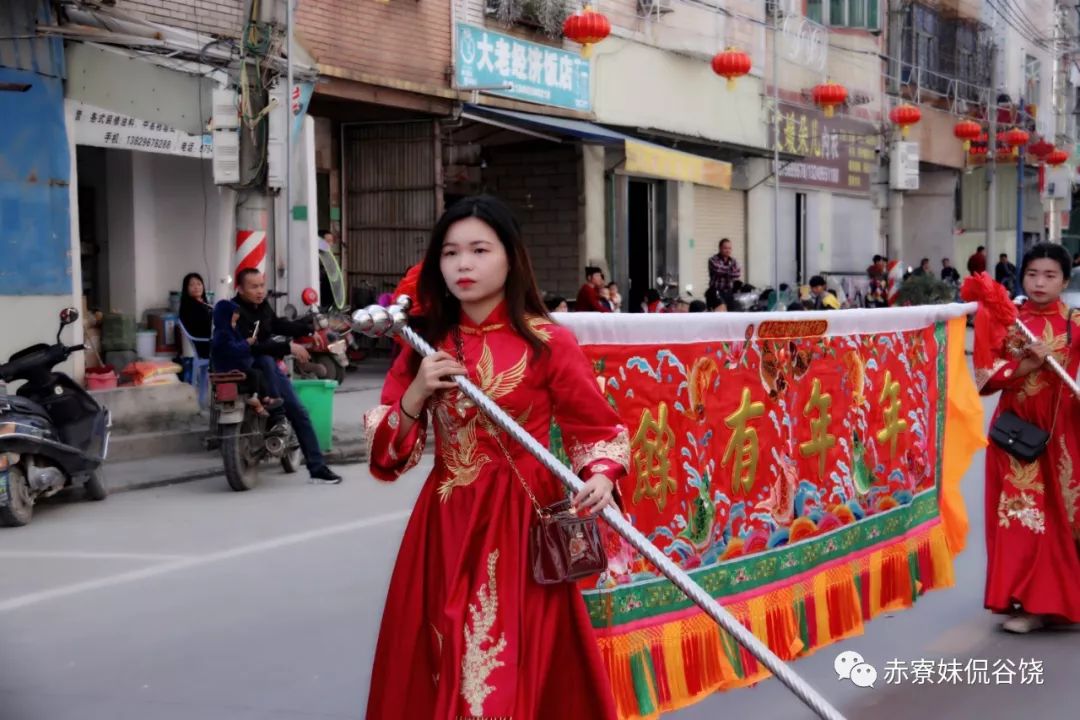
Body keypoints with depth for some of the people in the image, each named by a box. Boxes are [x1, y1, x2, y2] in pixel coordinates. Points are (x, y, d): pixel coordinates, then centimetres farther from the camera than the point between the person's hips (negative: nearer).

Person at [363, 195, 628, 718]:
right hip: (444, 526, 4)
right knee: (441, 667, 10)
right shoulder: (425, 344, 6)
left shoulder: (547, 343, -6)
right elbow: (384, 454, 6)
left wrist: (601, 477, -20)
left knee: (512, 669, -2)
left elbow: (598, 428, -1)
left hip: (519, 523, -4)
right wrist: (417, 394, -11)